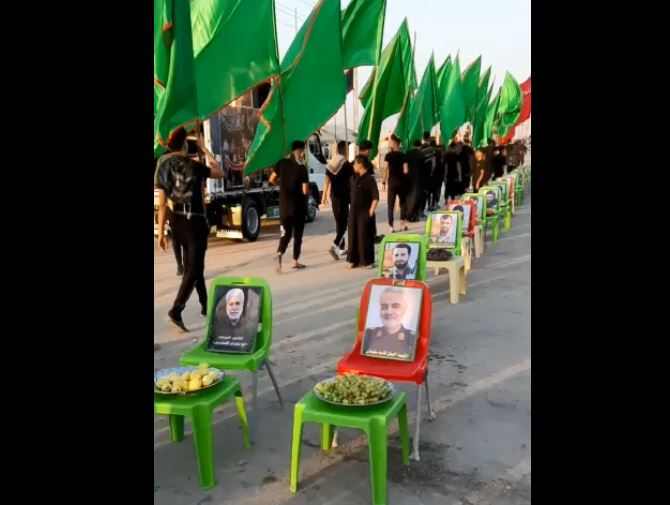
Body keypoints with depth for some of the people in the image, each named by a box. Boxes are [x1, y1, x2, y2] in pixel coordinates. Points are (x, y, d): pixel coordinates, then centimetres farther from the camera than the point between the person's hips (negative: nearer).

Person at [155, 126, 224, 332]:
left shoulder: (164, 169, 2)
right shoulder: (193, 166, -12)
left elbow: (162, 204, 1)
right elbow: (220, 173, 4)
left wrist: (161, 232, 5)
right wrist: (204, 149, 6)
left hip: (177, 221, 6)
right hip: (195, 222, -6)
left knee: (193, 265, 19)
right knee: (193, 269, -3)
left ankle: (205, 305, 32)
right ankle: (176, 310, -17)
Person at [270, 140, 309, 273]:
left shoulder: (282, 163, 0)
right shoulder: (302, 168, -13)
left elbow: (272, 180, 6)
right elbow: (305, 190, -17)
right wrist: (306, 190, 6)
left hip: (284, 205, 4)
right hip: (298, 206, -4)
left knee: (286, 233, 8)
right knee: (297, 234, 11)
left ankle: (279, 254, -19)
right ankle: (295, 262, 17)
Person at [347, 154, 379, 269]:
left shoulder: (370, 179, -12)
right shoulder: (355, 178, 9)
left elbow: (376, 197, -13)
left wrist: (371, 211, -15)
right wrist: (351, 210, 12)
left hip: (365, 213, -7)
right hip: (354, 212, 7)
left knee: (365, 236, -1)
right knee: (353, 236, 9)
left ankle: (368, 261, 10)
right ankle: (354, 260, 18)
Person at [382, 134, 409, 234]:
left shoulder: (388, 155, -5)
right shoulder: (403, 155, 0)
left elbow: (385, 169, -11)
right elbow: (406, 171, -5)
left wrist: (383, 182, -5)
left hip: (392, 183, -2)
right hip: (401, 182, 2)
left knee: (391, 205, 2)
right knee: (403, 203, 16)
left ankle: (391, 227, -3)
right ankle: (402, 224, 15)